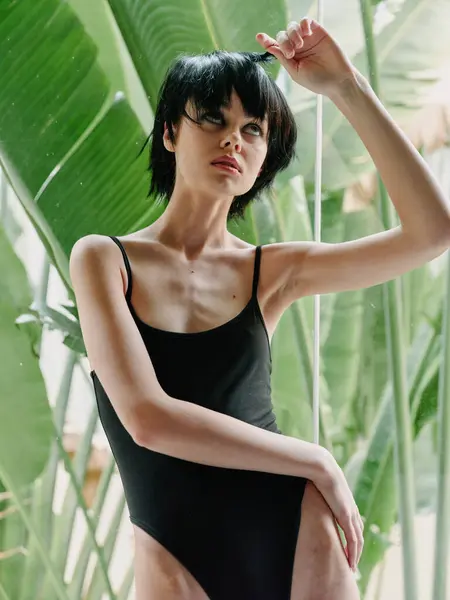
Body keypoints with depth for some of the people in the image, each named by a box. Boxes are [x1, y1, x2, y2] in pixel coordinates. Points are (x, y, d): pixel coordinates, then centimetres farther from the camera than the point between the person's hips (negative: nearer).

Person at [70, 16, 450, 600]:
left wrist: (347, 88, -8)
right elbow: (148, 418, -15)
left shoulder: (273, 270, 3)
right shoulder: (103, 258, -3)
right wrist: (318, 461, -9)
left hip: (298, 538, 3)